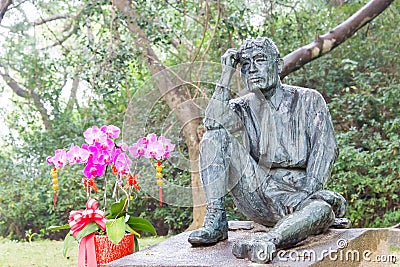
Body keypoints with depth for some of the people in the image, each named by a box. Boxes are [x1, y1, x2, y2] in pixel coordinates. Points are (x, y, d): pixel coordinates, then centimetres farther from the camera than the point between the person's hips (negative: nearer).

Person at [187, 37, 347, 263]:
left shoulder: (308, 100, 7)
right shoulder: (245, 106, 14)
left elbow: (326, 149, -5)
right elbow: (213, 123, -8)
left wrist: (308, 192, -20)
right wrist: (227, 75, -5)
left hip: (297, 191, -2)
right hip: (257, 192, 3)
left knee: (324, 209, -37)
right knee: (216, 135, -13)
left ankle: (269, 241, -62)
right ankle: (216, 220, -24)